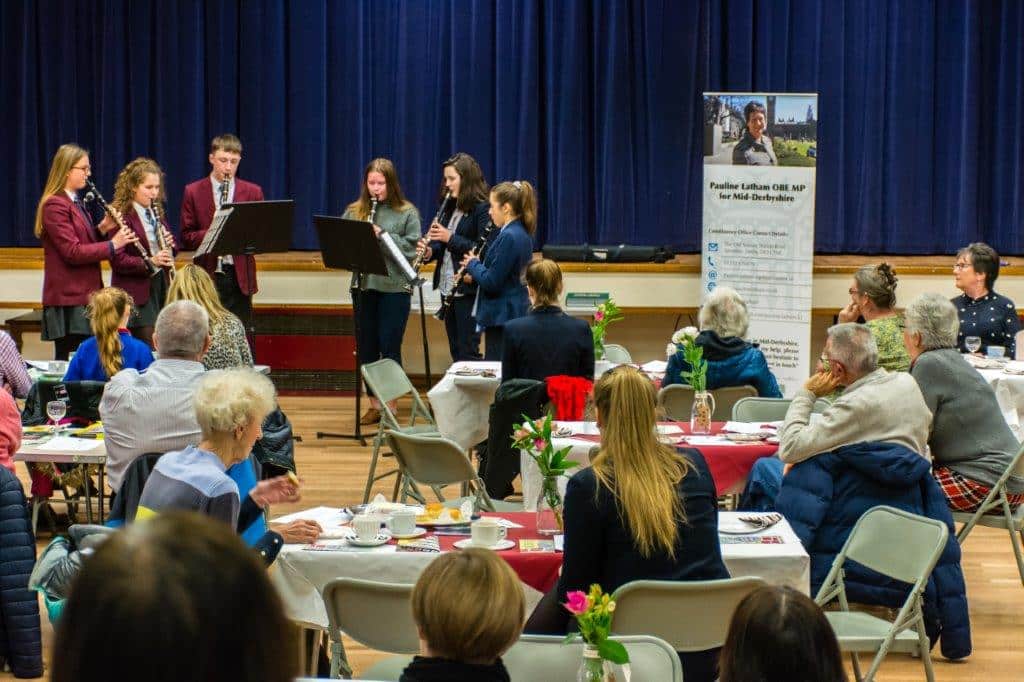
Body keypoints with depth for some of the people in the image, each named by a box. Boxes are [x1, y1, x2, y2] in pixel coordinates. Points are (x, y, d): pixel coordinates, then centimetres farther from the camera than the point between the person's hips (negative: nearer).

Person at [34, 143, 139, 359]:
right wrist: (112, 244, -17)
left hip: (85, 295, 9)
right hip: (68, 298, -9)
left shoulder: (76, 203, 17)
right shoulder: (55, 205, -13)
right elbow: (72, 252, -19)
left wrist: (102, 229, 1)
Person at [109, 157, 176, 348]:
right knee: (149, 348, -10)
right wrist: (149, 262, -28)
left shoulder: (156, 214, 14)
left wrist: (169, 245, -1)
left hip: (160, 285, 7)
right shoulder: (122, 216, -10)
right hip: (137, 291, -7)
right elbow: (118, 260, -17)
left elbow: (168, 252, 21)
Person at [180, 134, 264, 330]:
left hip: (240, 276, 1)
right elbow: (187, 236, 3)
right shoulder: (193, 192, 5)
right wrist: (209, 234, -17)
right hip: (207, 275, -1)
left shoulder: (252, 192, 7)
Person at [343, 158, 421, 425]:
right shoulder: (354, 212, 9)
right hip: (365, 286, 3)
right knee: (367, 347, 8)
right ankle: (374, 404, 18)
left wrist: (382, 235, -16)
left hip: (395, 287, -3)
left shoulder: (407, 213, 0)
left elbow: (413, 247, -9)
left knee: (389, 347, -1)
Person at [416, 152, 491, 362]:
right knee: (455, 351, 12)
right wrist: (429, 251, -4)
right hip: (448, 289, 8)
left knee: (467, 352, -6)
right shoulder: (451, 208, 13)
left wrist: (450, 237, -22)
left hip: (468, 290, -8)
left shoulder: (482, 209, -12)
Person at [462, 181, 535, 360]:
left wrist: (473, 264, -3)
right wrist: (474, 273, 7)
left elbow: (491, 282, -20)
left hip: (502, 318, -10)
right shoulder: (522, 234, 10)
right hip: (515, 313, 10)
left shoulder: (508, 237, -20)